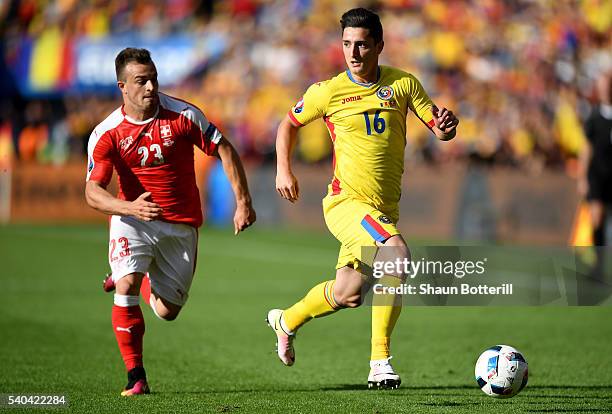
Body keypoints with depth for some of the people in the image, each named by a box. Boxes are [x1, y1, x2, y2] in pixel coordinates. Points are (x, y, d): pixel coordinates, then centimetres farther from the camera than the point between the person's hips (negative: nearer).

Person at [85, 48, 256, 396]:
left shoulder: (182, 115, -11)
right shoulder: (107, 134, -11)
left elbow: (225, 151, -3)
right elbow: (93, 192, -19)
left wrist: (244, 203, -9)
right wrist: (130, 207, -39)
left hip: (181, 225, 1)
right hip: (133, 220, -1)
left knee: (167, 311, 5)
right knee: (126, 288, -26)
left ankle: (143, 279, 41)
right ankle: (136, 377, -15)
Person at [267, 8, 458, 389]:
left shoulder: (403, 84, 3)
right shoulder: (328, 92, -2)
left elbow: (441, 131, 5)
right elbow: (290, 124, 14)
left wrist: (447, 124, -19)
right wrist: (283, 170, 2)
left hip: (384, 210, 5)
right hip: (346, 201, -5)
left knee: (347, 295, 9)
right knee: (397, 253, -30)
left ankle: (286, 321, 37)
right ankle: (380, 362, -20)